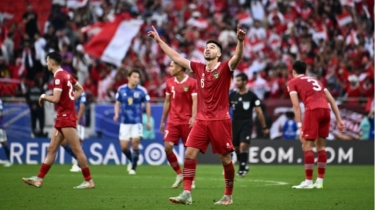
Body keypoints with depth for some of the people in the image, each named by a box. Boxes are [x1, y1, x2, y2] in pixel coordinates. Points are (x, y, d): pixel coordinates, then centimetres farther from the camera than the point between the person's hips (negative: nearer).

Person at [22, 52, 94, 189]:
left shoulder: (59, 77, -16)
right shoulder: (66, 75, 13)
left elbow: (56, 99, -23)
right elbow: (80, 89, 23)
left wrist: (44, 96, -5)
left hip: (66, 118, -10)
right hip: (62, 117, 10)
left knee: (77, 150, -7)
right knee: (52, 149, 8)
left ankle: (89, 181, -4)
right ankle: (39, 179, 9)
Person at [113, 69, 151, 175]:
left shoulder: (142, 91, -4)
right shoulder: (121, 89, 2)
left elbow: (147, 105, 5)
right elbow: (117, 103, 13)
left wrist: (148, 121, 4)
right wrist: (116, 114, -4)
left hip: (137, 122, -2)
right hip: (125, 122, 2)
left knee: (135, 141, -16)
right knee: (124, 147, -2)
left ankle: (133, 168, -2)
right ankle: (132, 161, 29)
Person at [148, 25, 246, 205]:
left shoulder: (225, 68, -5)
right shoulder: (198, 68, 9)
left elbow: (238, 57, -24)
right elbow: (176, 57, 16)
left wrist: (240, 41, -43)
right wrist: (159, 41, 18)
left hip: (220, 120, -5)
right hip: (201, 120, 5)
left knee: (225, 158, 2)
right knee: (189, 153, -6)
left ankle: (228, 196, 14)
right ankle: (186, 193, -6)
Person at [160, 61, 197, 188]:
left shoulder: (192, 83, -5)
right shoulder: (169, 82, 10)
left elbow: (195, 101, -10)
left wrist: (193, 117, -25)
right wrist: (163, 121, 16)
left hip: (187, 121, -4)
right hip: (173, 121, 4)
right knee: (168, 147, -9)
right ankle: (179, 174, 8)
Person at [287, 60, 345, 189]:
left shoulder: (292, 83, 14)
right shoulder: (315, 81, 31)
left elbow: (296, 105, 0)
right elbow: (332, 100, 22)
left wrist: (300, 126, -5)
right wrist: (339, 120, 20)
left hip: (313, 110, -6)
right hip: (326, 110, 6)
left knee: (307, 146, -1)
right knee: (320, 145, 13)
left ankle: (308, 181, -5)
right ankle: (320, 181, 13)